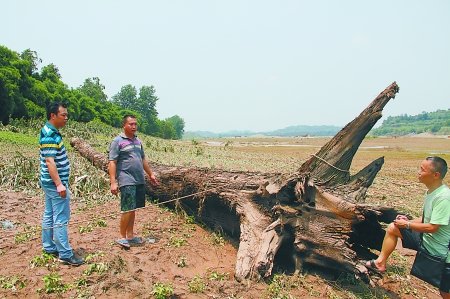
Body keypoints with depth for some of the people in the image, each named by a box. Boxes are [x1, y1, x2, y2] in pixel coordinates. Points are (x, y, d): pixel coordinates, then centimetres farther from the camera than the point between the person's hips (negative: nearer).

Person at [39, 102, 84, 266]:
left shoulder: (51, 132, 12)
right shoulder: (50, 135, -19)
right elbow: (50, 161, -24)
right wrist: (59, 184, -26)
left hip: (51, 183, 10)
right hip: (55, 183, -10)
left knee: (49, 215, 16)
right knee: (61, 219, -6)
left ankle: (49, 247, 27)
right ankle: (65, 254, 0)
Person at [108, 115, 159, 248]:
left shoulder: (138, 141, 16)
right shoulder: (117, 141, -5)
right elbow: (112, 163, -11)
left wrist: (150, 174, 25)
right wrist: (113, 182, -17)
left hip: (140, 181, 7)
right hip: (127, 181, -7)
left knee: (133, 209, 12)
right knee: (127, 210, -6)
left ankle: (130, 235, 23)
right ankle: (122, 237, 9)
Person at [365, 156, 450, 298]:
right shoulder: (431, 192, 1)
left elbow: (432, 227, -28)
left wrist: (407, 225, -15)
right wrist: (408, 221, -2)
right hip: (425, 239, 9)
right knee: (392, 228, 7)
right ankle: (381, 262, 15)